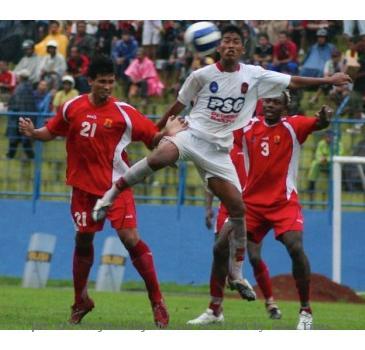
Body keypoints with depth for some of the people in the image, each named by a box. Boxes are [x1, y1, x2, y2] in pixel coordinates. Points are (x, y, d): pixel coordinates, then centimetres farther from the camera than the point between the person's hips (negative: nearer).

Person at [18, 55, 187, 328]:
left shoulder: (124, 113, -8)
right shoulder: (72, 108, 1)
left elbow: (153, 138, -6)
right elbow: (52, 132, 14)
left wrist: (168, 133, -27)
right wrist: (32, 132, -5)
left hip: (115, 185, -3)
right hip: (83, 185, 3)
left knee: (130, 238, -13)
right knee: (83, 240, 11)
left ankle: (157, 301, -5)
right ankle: (81, 301, 28)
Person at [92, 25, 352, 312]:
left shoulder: (254, 76, 5)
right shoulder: (202, 75, -1)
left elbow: (293, 81, 12)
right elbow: (179, 105, 11)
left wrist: (328, 80, 11)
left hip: (218, 150, 4)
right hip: (192, 135, -3)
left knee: (237, 207, -4)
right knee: (159, 157, -38)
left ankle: (236, 274, 10)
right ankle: (112, 193, -19)